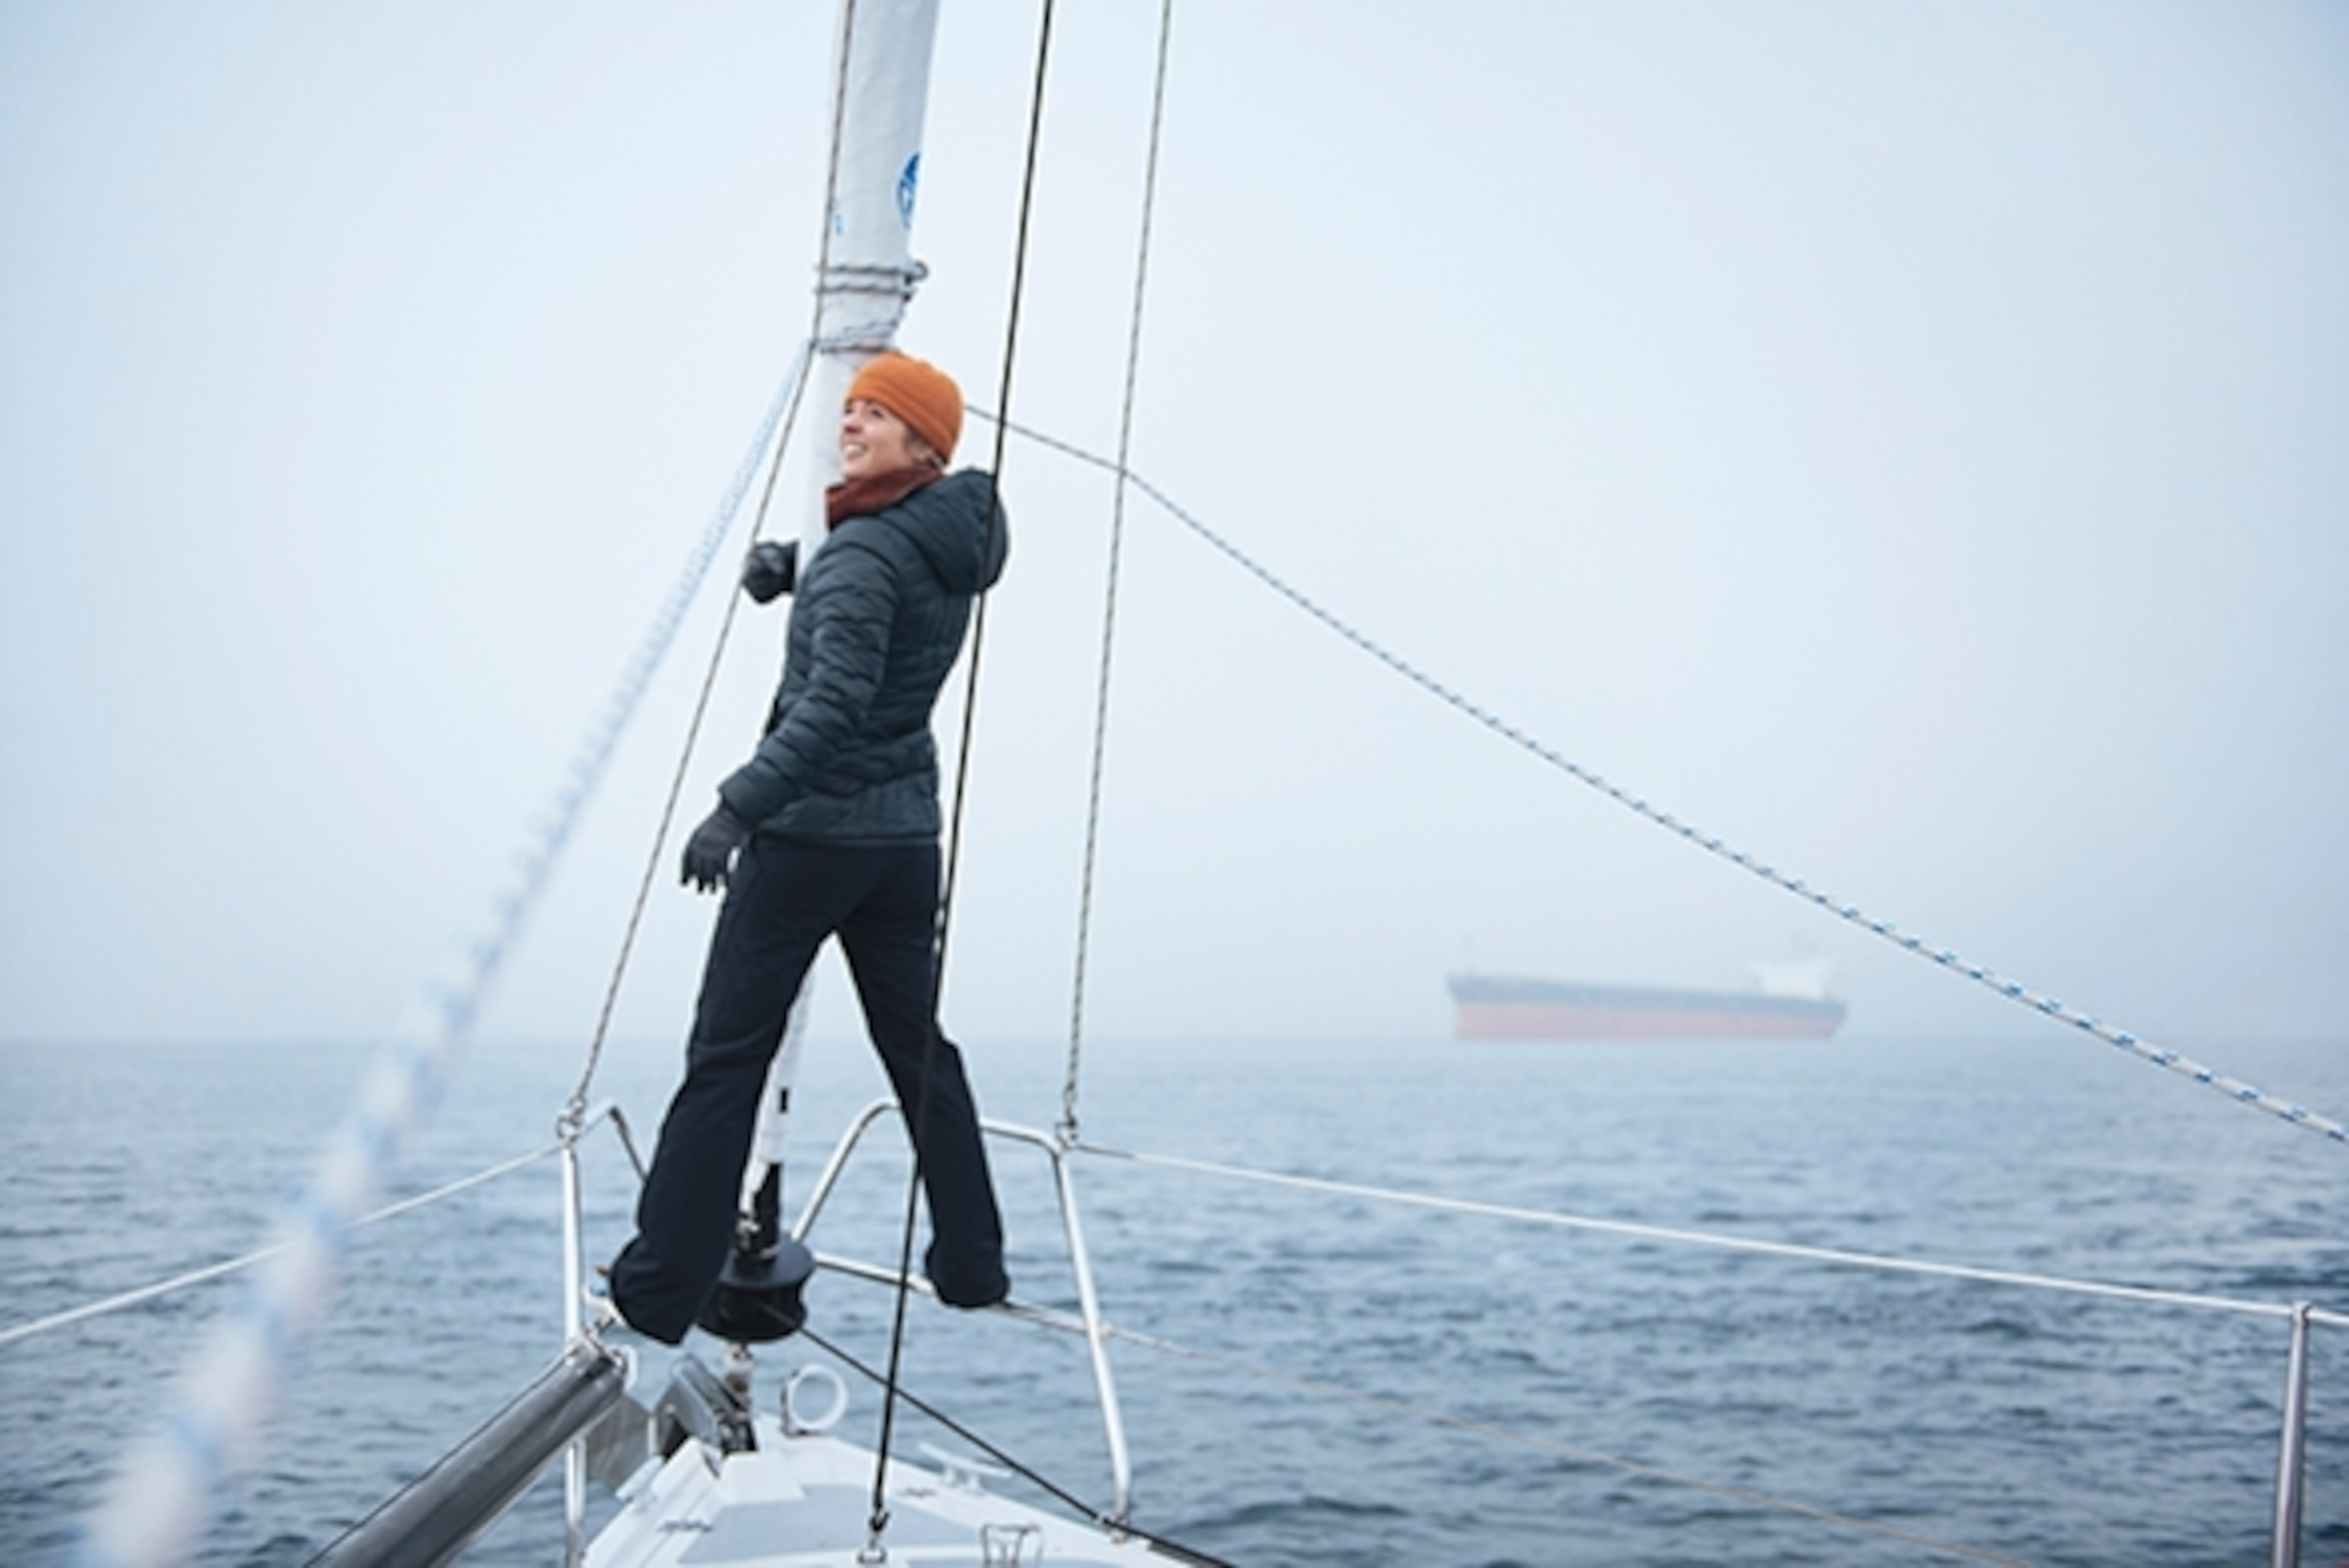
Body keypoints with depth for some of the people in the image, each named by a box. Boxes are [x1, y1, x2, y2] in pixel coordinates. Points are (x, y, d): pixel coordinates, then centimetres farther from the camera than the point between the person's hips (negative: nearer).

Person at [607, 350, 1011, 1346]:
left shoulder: (864, 552, -17)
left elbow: (835, 702, -27)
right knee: (919, 1049, 16)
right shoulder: (955, 541, 9)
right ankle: (971, 1267, 19)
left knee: (726, 1058, -1)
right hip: (905, 836, 8)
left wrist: (739, 805, -29)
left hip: (810, 833, -8)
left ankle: (657, 1294, 3)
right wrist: (794, 571, 11)